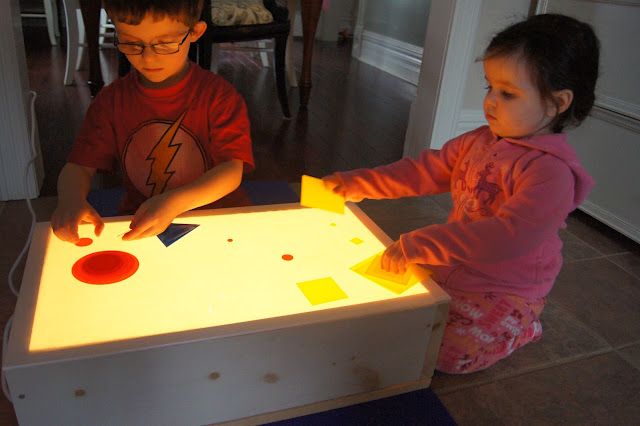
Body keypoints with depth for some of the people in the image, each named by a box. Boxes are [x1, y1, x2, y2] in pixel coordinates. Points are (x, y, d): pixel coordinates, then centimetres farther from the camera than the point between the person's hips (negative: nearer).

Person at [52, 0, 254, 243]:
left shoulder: (219, 96, -10)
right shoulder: (112, 100, 1)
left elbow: (232, 169, -19)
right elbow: (79, 165, 1)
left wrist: (176, 201, -35)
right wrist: (70, 198, -24)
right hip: (136, 222, 2)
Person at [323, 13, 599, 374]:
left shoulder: (551, 170, -24)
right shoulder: (479, 142, 1)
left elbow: (510, 235, -35)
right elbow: (425, 171, 4)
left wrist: (419, 245, -40)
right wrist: (355, 184, -6)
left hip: (506, 293, -7)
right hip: (452, 270, 7)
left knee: (448, 354, -20)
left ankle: (521, 330, 8)